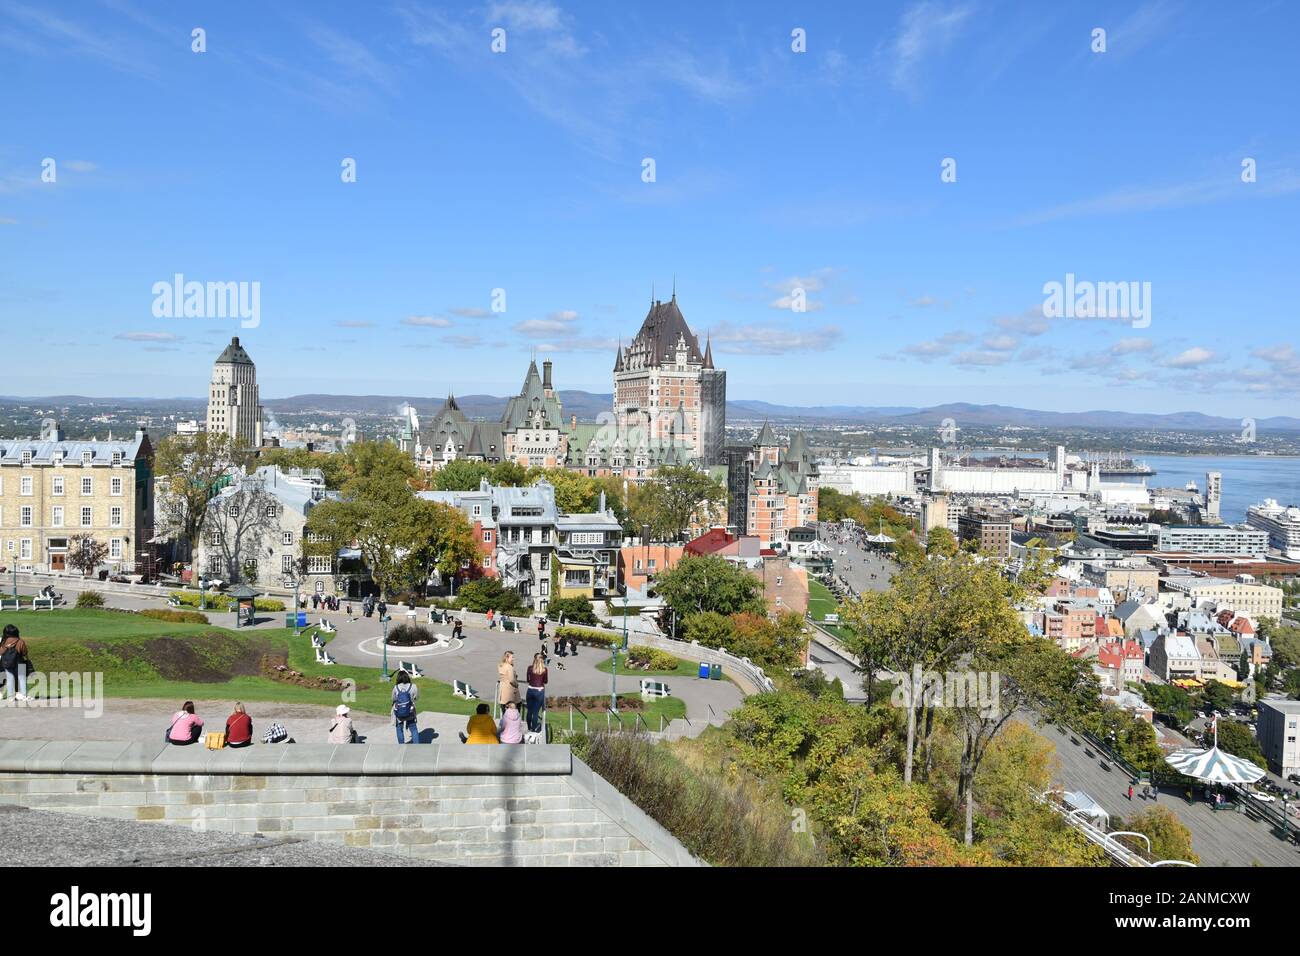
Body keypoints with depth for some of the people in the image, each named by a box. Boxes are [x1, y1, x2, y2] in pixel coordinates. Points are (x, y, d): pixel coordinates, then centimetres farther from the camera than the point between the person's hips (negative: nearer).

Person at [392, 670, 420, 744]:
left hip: (398, 713, 1)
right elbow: (417, 697, 0)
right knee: (413, 729, 12)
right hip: (410, 713, -1)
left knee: (399, 729, 22)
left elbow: (394, 699, 1)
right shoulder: (413, 687, -14)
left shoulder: (396, 688, -13)